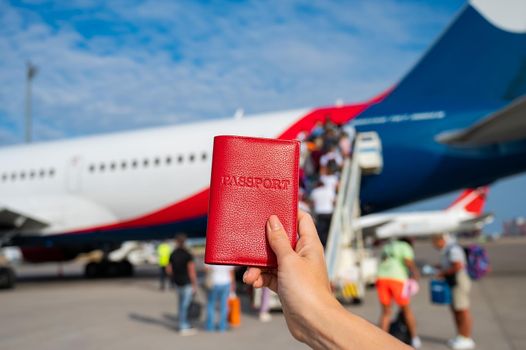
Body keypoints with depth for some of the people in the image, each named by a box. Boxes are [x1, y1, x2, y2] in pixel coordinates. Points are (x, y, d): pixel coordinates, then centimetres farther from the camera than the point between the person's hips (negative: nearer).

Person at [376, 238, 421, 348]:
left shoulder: (387, 246, 27)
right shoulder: (405, 246, 9)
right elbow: (408, 261, -9)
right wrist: (415, 272, 6)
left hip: (381, 277, 4)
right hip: (397, 278, -4)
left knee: (386, 311, 12)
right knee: (406, 309, 13)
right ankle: (415, 339, 18)